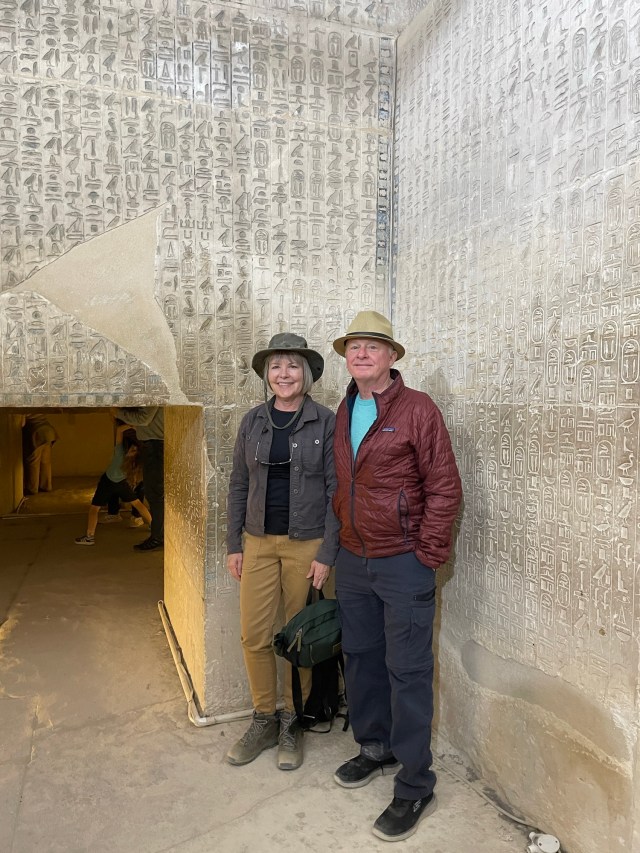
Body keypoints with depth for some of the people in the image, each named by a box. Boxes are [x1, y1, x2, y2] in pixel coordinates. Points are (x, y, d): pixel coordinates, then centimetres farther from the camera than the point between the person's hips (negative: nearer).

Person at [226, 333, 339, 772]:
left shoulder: (326, 422, -6)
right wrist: (234, 544, 5)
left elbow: (335, 491, -6)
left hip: (306, 544, -3)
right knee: (254, 636, 7)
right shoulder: (253, 421, 4)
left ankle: (292, 723, 30)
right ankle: (264, 720, 29)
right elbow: (239, 485, 8)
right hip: (259, 542, 3)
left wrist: (326, 553, -10)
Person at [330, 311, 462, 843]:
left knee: (408, 672, 3)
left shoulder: (418, 409, -11)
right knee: (361, 658, 18)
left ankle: (415, 787, 20)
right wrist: (340, 544, 12)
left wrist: (426, 557, -13)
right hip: (352, 560, 7)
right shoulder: (343, 414, 8)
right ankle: (375, 748, 39)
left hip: (403, 563, -6)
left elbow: (445, 490, -12)